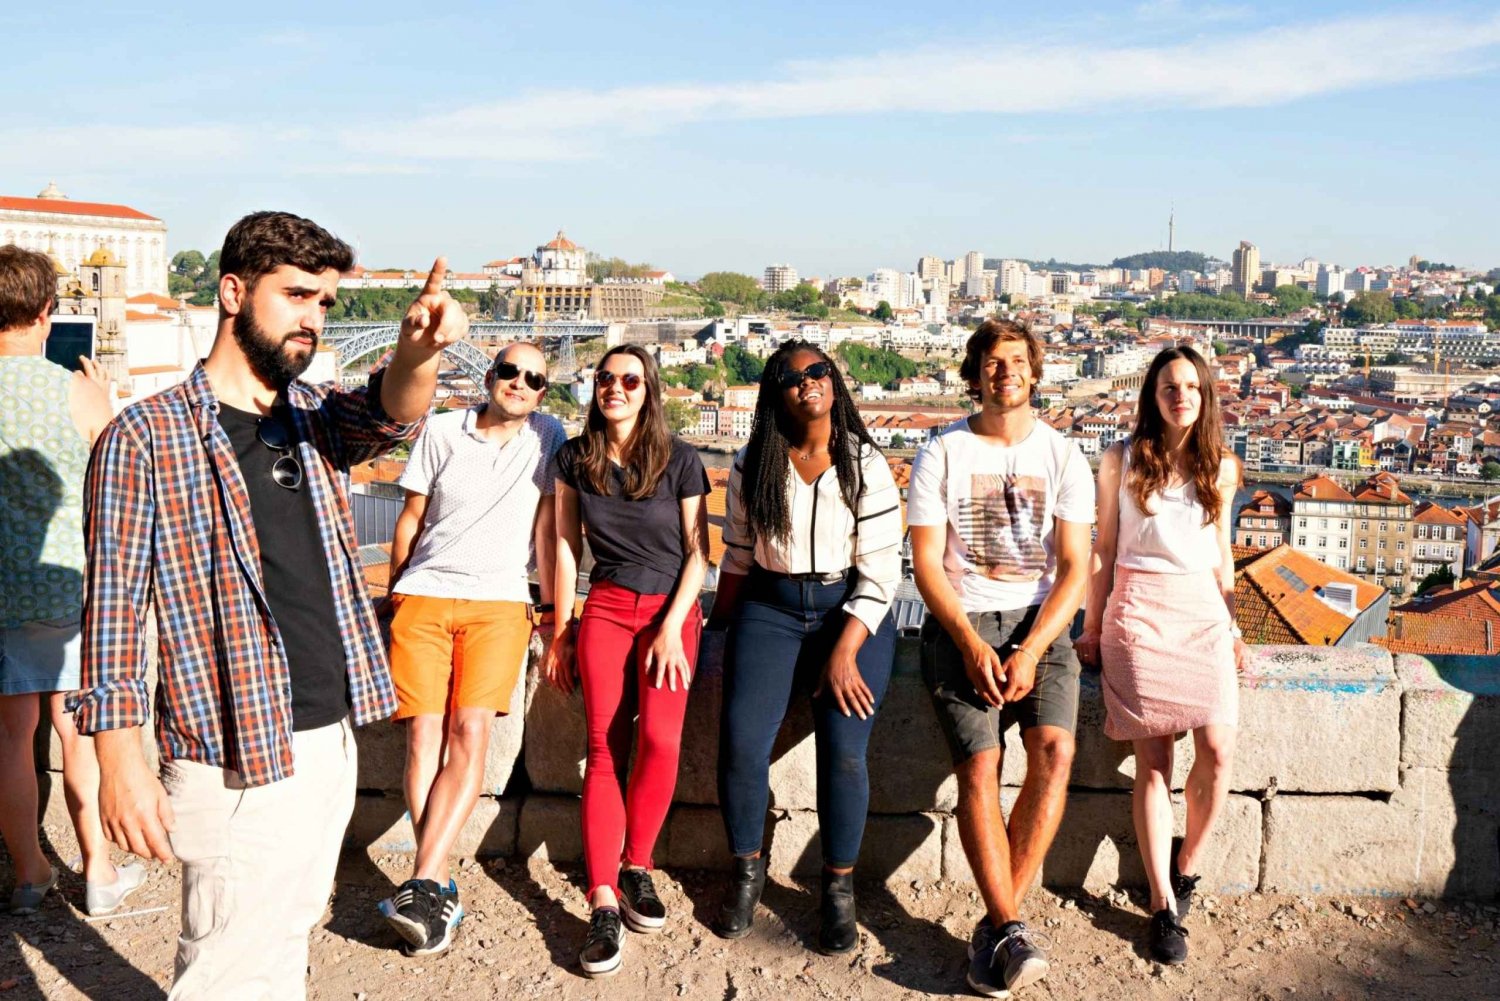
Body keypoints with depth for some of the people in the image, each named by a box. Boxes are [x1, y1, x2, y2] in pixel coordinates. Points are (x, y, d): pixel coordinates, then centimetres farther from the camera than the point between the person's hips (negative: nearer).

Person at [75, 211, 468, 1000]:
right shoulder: (145, 436, -9)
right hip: (236, 764, -6)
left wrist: (418, 351, -37)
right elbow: (114, 606, -10)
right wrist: (119, 759, -15)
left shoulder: (316, 416, 8)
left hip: (330, 742, 6)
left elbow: (390, 415, -14)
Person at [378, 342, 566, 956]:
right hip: (424, 594, 1)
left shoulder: (548, 438, 7)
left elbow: (547, 524, 6)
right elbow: (411, 517, 13)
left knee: (470, 731, -15)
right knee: (424, 732, -9)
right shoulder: (440, 431, 7)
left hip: (499, 602, -1)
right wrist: (395, 594, 16)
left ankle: (421, 886, -19)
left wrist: (548, 608, 4)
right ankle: (441, 891, -7)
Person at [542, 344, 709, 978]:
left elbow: (698, 550, -2)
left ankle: (636, 868, 1)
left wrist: (671, 628, -10)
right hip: (606, 608, 2)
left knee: (660, 738, -20)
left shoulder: (679, 460, -3)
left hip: (671, 609, -1)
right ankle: (604, 905, -11)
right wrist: (560, 633, 8)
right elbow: (565, 546, 9)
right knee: (605, 749, -10)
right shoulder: (574, 458, 4)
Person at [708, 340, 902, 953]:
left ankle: (839, 888, 5)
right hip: (770, 610, 2)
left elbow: (880, 574, -6)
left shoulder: (865, 466, -3)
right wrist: (717, 626, 11)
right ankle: (747, 870, 10)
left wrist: (844, 653, -14)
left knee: (843, 753, -16)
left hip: (851, 612, -1)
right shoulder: (752, 466, 4)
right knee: (740, 744, -15)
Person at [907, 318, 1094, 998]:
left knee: (1054, 750, -23)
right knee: (979, 765, -20)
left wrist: (1029, 652, -12)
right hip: (959, 623, -1)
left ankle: (996, 927, -14)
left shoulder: (1063, 457, 6)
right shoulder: (941, 455, 3)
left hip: (1040, 622, 1)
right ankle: (1011, 932, -15)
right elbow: (926, 563, -1)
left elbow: (1074, 568, 1)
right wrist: (972, 645, -13)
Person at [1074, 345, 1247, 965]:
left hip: (1204, 611, 3)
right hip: (1138, 610, -2)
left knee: (1217, 754, -10)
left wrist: (1232, 624, 15)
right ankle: (1163, 906, 2)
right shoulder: (1122, 461, 3)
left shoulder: (1220, 467, 10)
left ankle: (1185, 870, 15)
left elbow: (1222, 551, 18)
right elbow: (1104, 548, 6)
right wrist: (1092, 627, 6)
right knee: (1154, 760, -5)